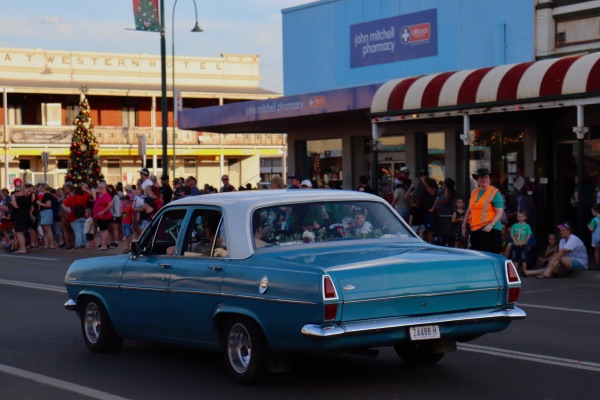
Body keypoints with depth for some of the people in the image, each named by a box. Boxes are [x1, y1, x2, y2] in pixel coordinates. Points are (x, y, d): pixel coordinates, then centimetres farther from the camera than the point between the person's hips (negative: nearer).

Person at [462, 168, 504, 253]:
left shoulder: (495, 193, -4)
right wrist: (464, 226, 24)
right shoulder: (474, 192, 16)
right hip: (475, 230, 7)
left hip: (491, 231, -7)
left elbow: (500, 212, -10)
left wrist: (491, 225, -22)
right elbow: (469, 210, 25)